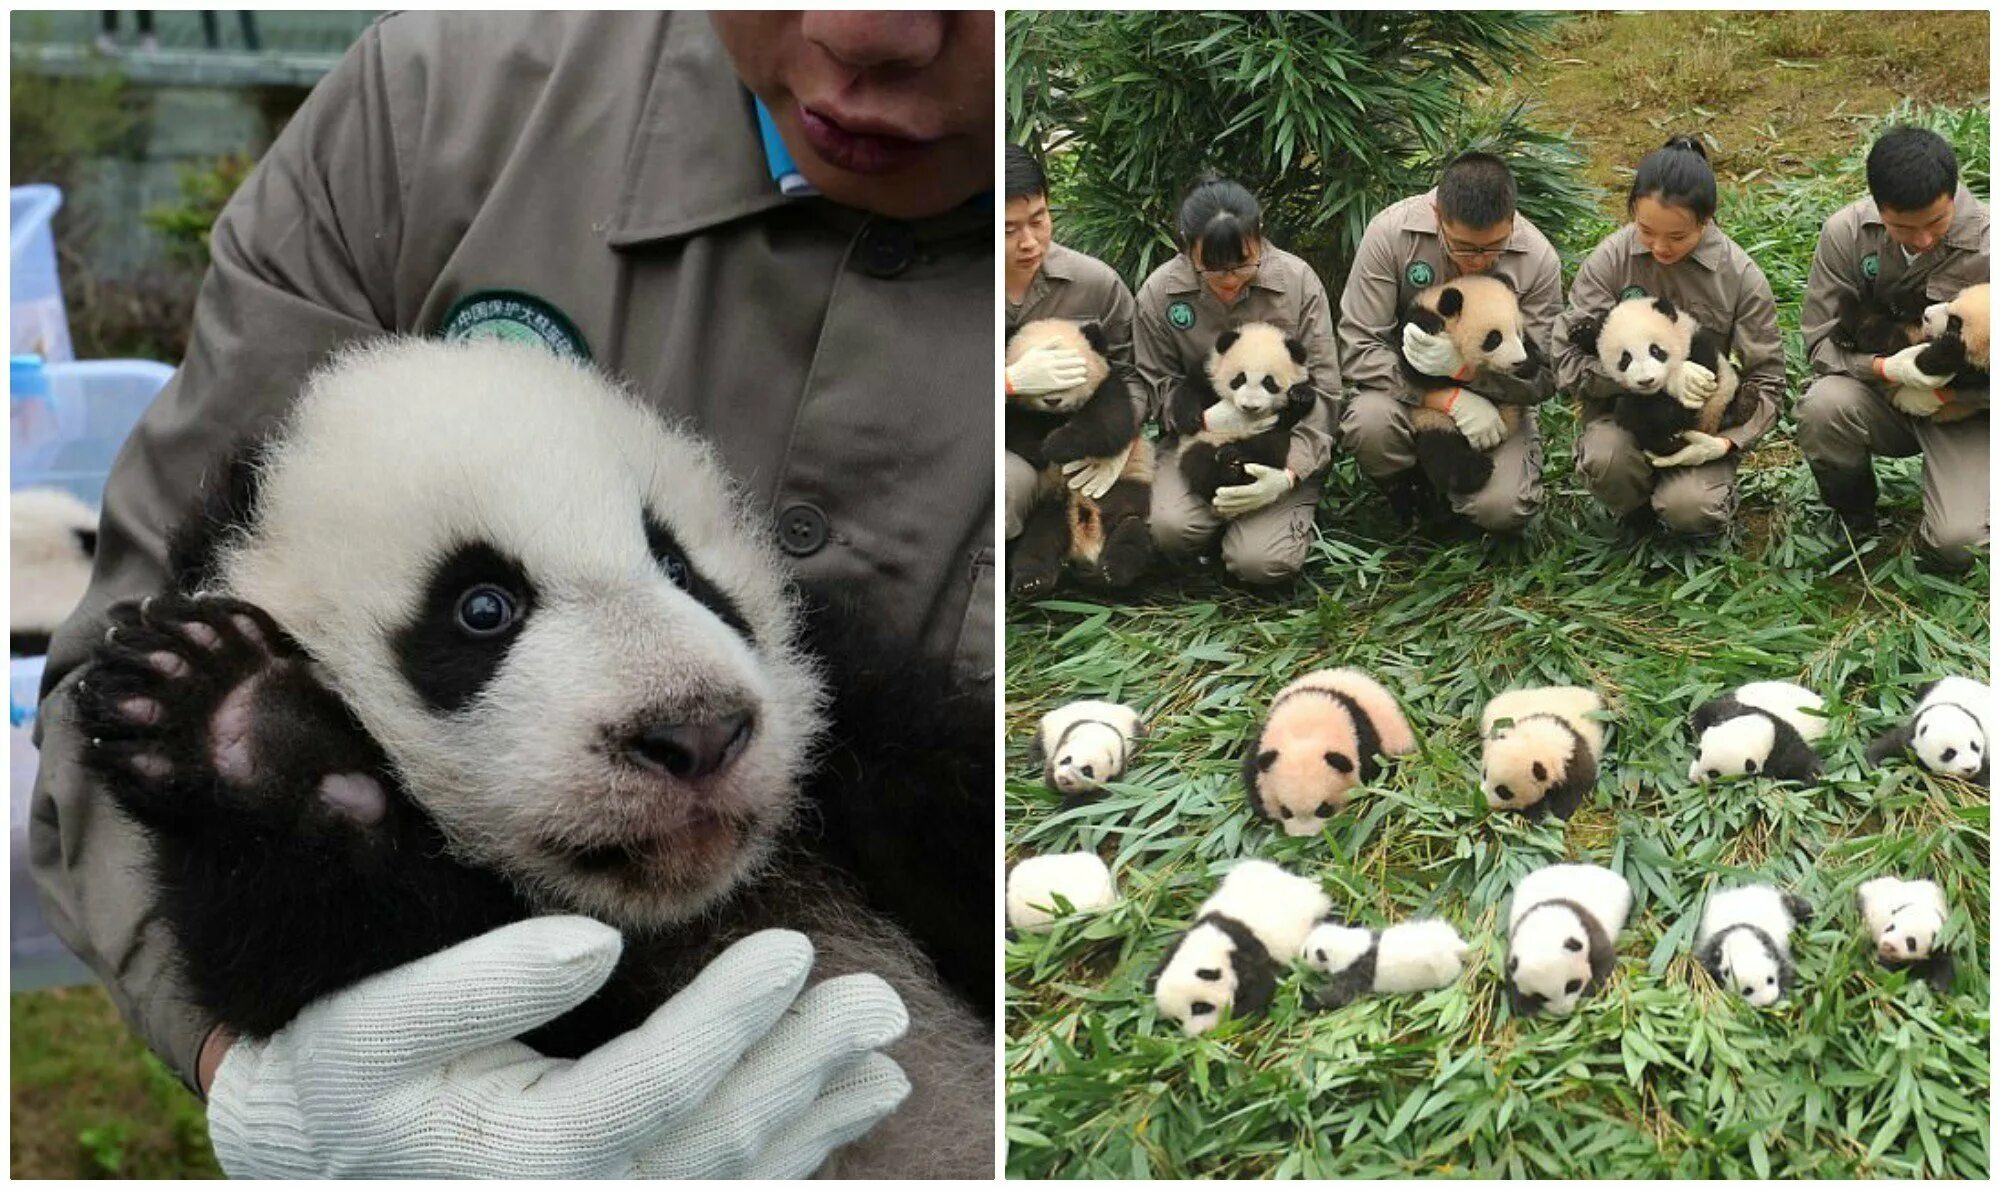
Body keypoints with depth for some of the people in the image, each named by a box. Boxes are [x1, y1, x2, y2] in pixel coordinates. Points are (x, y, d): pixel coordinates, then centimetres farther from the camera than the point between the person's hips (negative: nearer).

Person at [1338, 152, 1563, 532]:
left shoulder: (1537, 258, -16)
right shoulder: (1392, 232, -20)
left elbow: (1543, 376, -10)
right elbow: (1357, 347, -20)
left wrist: (1463, 366, -30)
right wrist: (1452, 399, -29)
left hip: (1495, 404, 1)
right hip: (1407, 395, 0)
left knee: (1502, 508, -25)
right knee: (1368, 424, -35)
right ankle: (1406, 493, 1)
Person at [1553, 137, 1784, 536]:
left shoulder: (1741, 278, -10)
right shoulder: (1611, 259, -12)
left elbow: (1765, 380, -3)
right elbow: (1568, 360, -16)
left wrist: (1726, 443, -21)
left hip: (1703, 425, 0)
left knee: (1690, 509, -27)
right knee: (1605, 459, -34)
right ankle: (1637, 517, 2)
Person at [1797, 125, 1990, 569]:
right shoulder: (1846, 232, -15)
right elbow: (1820, 340, -11)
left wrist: (1942, 394, -20)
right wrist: (1887, 368, -27)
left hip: (1960, 410, -2)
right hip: (1877, 395, 2)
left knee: (1957, 544, -24)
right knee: (1822, 407, -35)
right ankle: (1853, 522, -3)